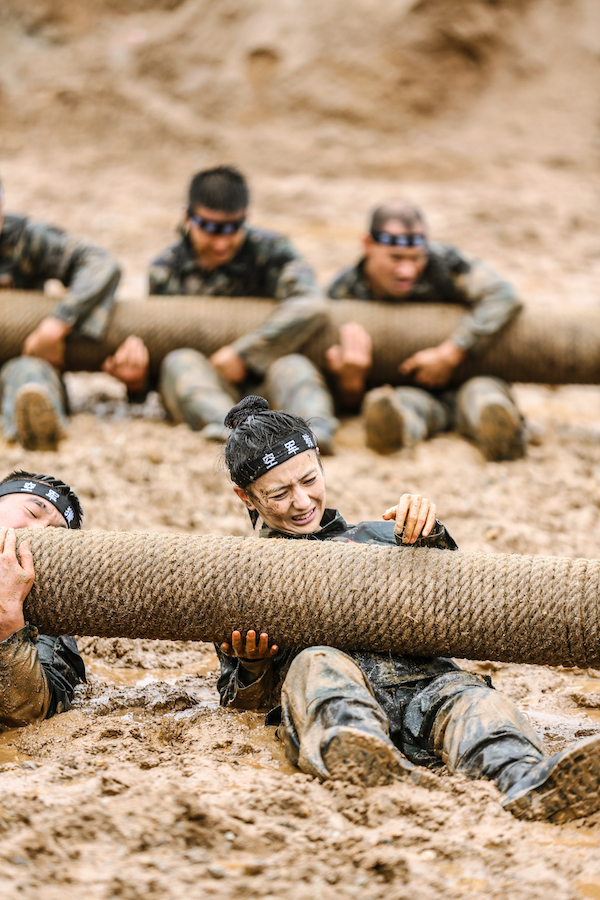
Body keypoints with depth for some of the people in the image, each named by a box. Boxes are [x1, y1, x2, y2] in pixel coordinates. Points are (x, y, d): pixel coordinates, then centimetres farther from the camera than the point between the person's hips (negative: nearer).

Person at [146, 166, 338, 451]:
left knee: (291, 366, -31)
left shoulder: (268, 250, -3)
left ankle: (317, 427, -64)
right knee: (181, 362, -29)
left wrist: (241, 353, -21)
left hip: (261, 382, -1)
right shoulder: (166, 270, 6)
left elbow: (310, 305, -19)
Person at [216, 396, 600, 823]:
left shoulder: (378, 537, 33)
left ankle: (529, 782, -66)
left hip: (422, 679, 2)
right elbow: (244, 699, 26)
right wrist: (250, 665, 3)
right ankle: (357, 750, -69)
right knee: (317, 665, -36)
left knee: (467, 695, -32)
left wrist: (427, 537, -3)